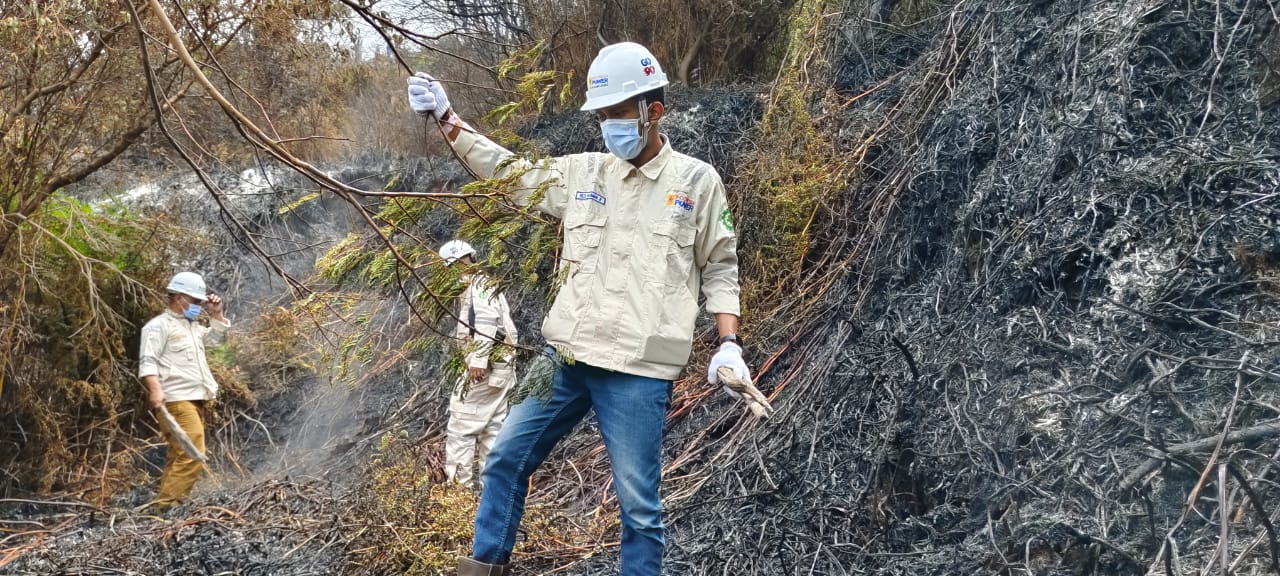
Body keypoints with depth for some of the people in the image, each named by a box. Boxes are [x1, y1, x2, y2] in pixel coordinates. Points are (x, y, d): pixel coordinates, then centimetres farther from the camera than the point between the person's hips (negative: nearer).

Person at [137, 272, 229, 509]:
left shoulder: (193, 327, 26)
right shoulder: (159, 325, -2)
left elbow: (219, 332, 44)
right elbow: (148, 361, -14)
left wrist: (216, 313, 25)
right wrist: (155, 389, -28)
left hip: (194, 400, 10)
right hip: (176, 400, -10)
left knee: (179, 456, 8)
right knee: (191, 454, -21)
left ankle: (168, 506, 10)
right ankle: (167, 505, -22)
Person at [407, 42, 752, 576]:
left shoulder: (697, 181, 1)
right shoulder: (582, 173, 10)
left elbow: (720, 269, 6)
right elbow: (505, 170, 18)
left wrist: (729, 344, -5)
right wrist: (446, 118, 13)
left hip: (637, 370, -4)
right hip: (564, 357, 5)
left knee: (638, 501, -1)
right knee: (507, 457, 11)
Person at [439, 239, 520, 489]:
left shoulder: (479, 283, -6)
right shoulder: (485, 285, 24)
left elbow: (487, 320, -22)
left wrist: (479, 358, -28)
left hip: (484, 368, -10)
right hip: (500, 368, 10)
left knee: (461, 427, -7)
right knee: (492, 430, 10)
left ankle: (458, 485, -8)